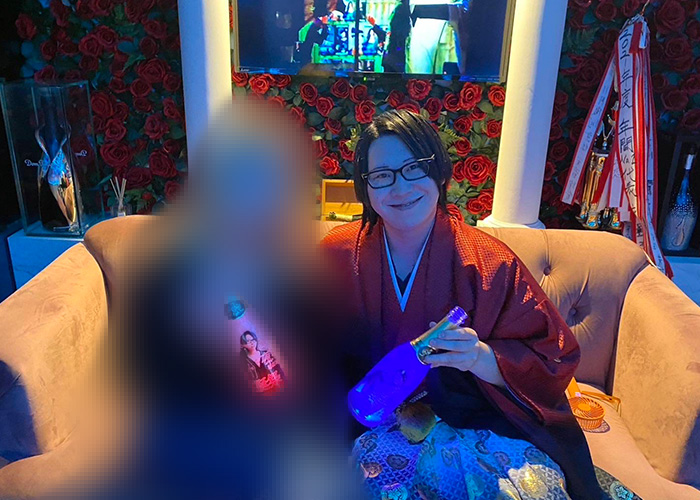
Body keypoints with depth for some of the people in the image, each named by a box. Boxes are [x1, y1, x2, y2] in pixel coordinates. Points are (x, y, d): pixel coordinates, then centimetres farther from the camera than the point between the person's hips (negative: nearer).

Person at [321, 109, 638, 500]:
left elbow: (552, 362, -6)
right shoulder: (336, 255, -5)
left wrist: (481, 357, -25)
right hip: (366, 423, 1)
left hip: (471, 422, 0)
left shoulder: (490, 264, -9)